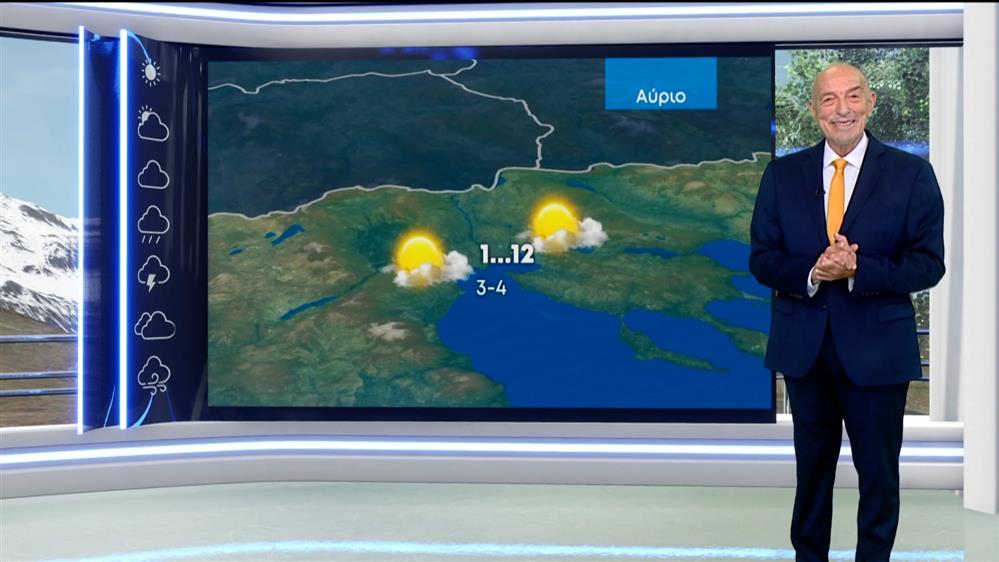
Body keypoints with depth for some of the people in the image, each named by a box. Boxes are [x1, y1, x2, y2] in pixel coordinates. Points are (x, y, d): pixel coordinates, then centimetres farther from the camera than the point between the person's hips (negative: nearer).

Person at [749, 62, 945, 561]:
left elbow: (928, 264, -8)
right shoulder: (782, 174, 2)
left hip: (876, 347, -2)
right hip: (803, 346, 2)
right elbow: (761, 259, 0)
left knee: (878, 472, 10)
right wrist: (811, 273, -20)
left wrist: (857, 270, -23)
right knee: (812, 465, 18)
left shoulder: (911, 173, -4)